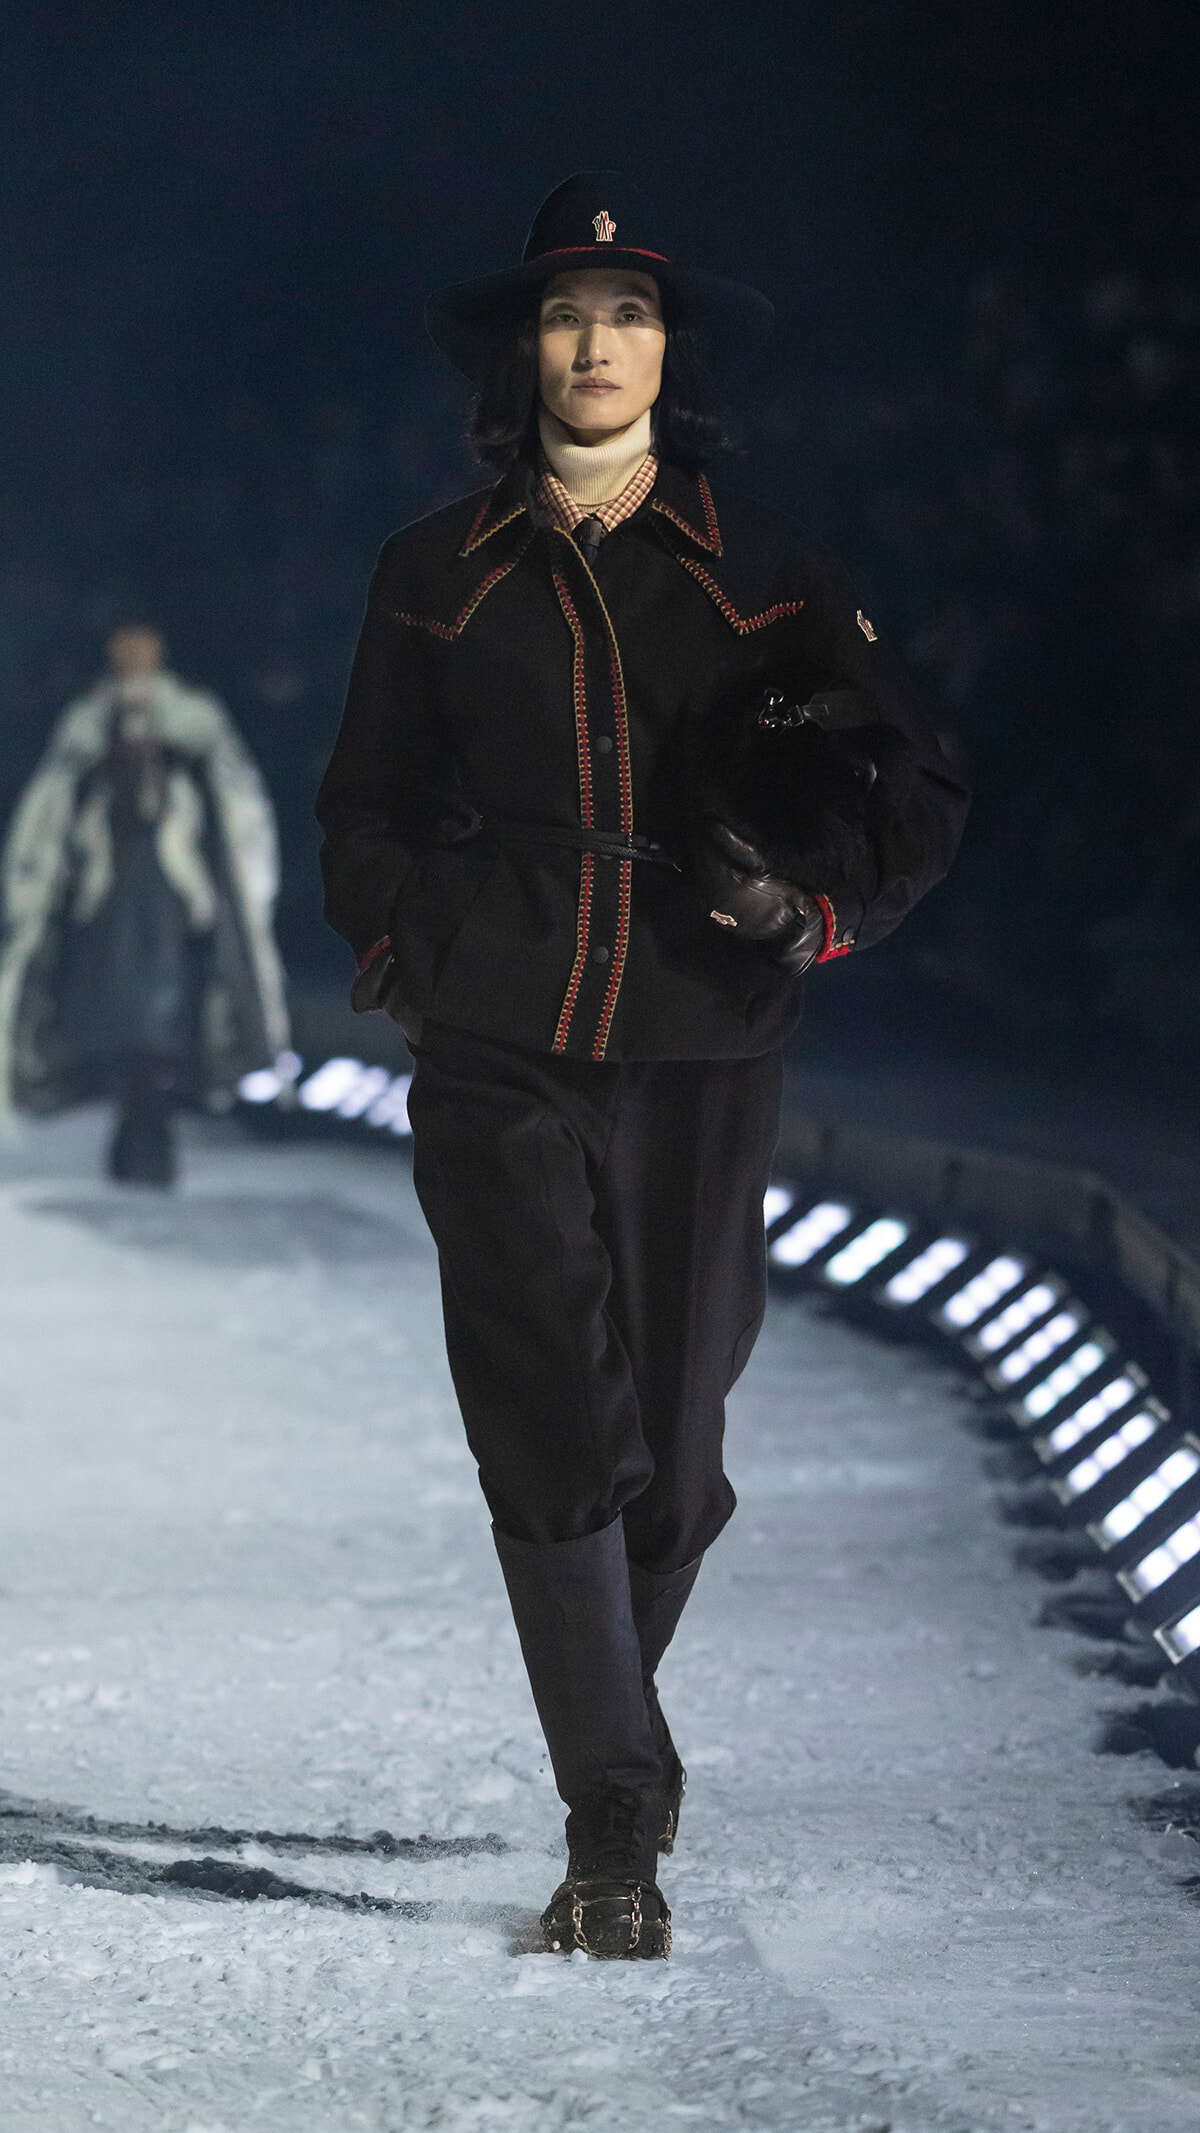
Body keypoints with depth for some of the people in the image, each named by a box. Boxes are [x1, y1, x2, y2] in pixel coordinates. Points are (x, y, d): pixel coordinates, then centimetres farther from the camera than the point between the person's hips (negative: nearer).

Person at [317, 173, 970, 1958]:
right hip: (503, 1064, 0)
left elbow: (924, 800, 10)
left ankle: (611, 1719, 31)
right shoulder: (438, 577, 8)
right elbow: (368, 807, 20)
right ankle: (618, 1827, -10)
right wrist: (413, 954, 4)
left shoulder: (763, 578, 6)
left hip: (703, 1064, 1)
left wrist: (818, 906, -8)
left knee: (675, 1448, 4)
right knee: (558, 1436, -12)